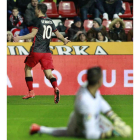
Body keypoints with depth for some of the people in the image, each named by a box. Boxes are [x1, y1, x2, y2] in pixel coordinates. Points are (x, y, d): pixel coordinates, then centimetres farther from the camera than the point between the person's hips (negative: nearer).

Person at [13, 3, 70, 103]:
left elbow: (33, 34, -14)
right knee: (48, 73, 1)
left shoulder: (38, 20, -6)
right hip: (47, 51, 5)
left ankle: (31, 92, 12)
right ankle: (56, 88, -27)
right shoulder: (50, 21, 12)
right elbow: (58, 34, 15)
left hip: (36, 50, -5)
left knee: (27, 68, 14)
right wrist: (65, 40, 27)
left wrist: (20, 38, -16)